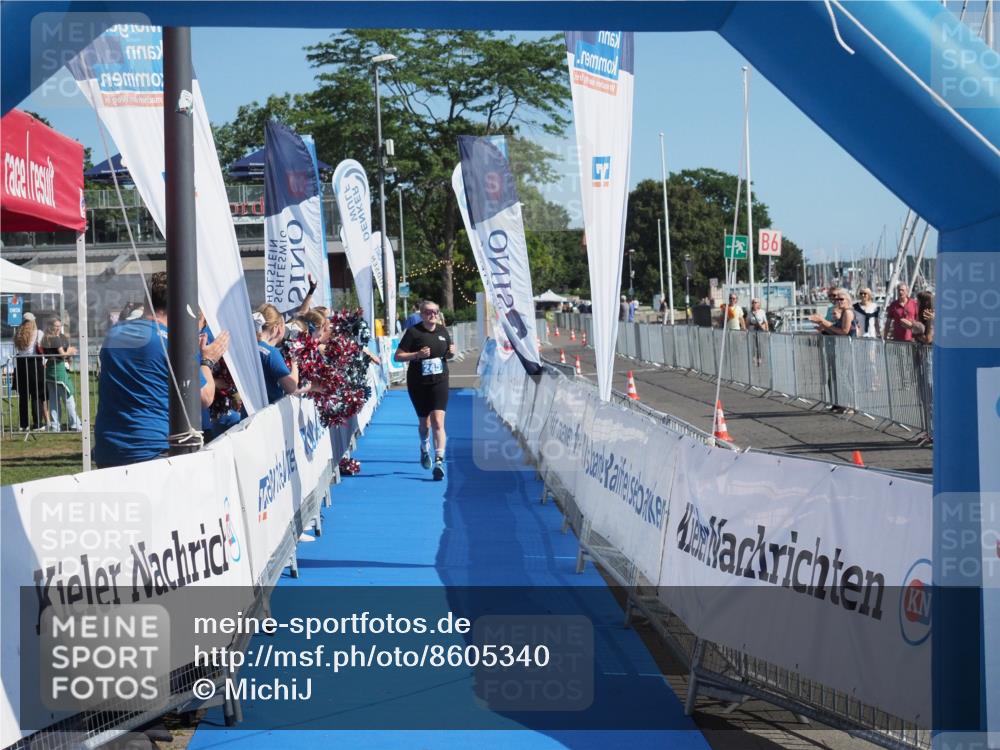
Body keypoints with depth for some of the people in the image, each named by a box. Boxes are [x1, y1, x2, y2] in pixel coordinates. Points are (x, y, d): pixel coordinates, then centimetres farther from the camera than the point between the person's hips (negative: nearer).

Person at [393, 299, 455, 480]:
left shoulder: (442, 331, 6)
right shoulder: (413, 332, -7)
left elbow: (449, 353, 21)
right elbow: (397, 356, -9)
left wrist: (451, 353, -3)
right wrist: (417, 354, -23)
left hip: (439, 382, 1)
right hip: (418, 384, -1)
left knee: (438, 421, -13)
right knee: (424, 422, 14)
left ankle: (439, 461, -18)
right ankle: (424, 448, 45)